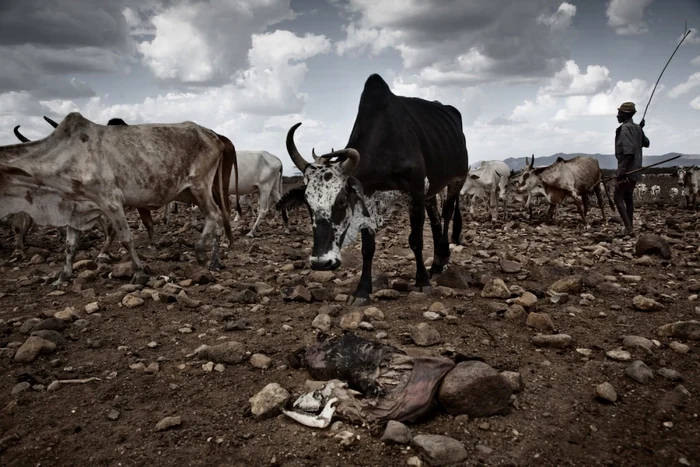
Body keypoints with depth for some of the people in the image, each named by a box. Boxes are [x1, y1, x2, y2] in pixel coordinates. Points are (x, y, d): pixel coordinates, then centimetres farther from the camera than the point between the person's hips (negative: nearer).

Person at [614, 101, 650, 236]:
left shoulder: (625, 128, -15)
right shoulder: (637, 128, 11)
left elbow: (629, 152, -25)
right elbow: (646, 143, 28)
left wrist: (621, 171, -26)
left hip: (626, 169, -9)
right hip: (635, 169, 9)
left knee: (618, 198, -7)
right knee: (628, 198, 14)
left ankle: (628, 228, -14)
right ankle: (629, 228, 18)